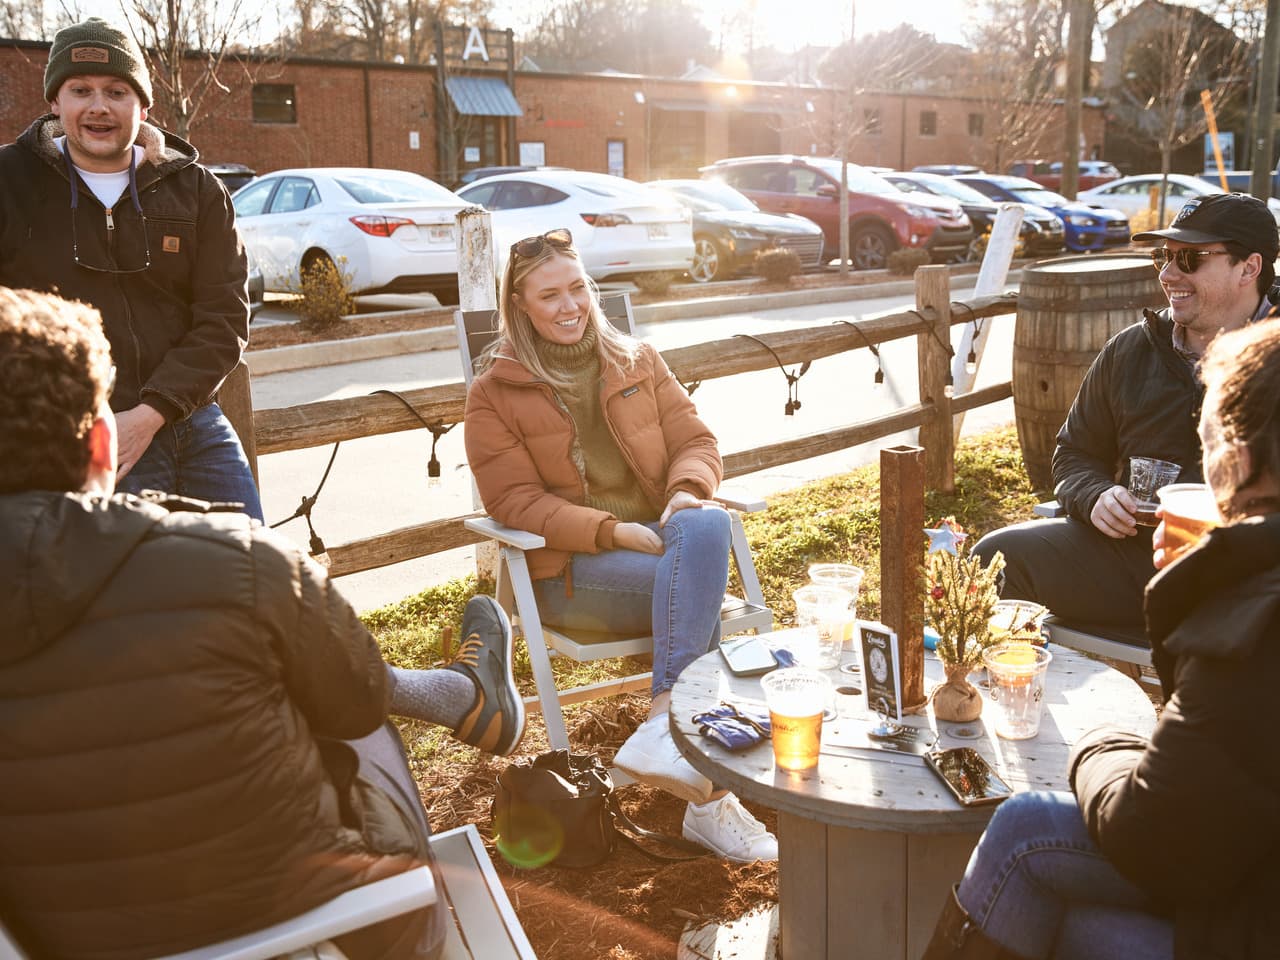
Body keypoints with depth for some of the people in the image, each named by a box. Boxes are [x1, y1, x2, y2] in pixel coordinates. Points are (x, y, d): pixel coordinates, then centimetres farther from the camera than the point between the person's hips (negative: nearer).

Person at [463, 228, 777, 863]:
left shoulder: (637, 362, 17)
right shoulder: (495, 393, 5)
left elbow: (695, 441, 12)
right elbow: (516, 502, -4)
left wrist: (686, 490, -14)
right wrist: (612, 531, -19)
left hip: (662, 535, 4)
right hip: (568, 570, -3)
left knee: (706, 527, -33)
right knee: (695, 585, -31)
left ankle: (662, 727, -35)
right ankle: (706, 799, -30)